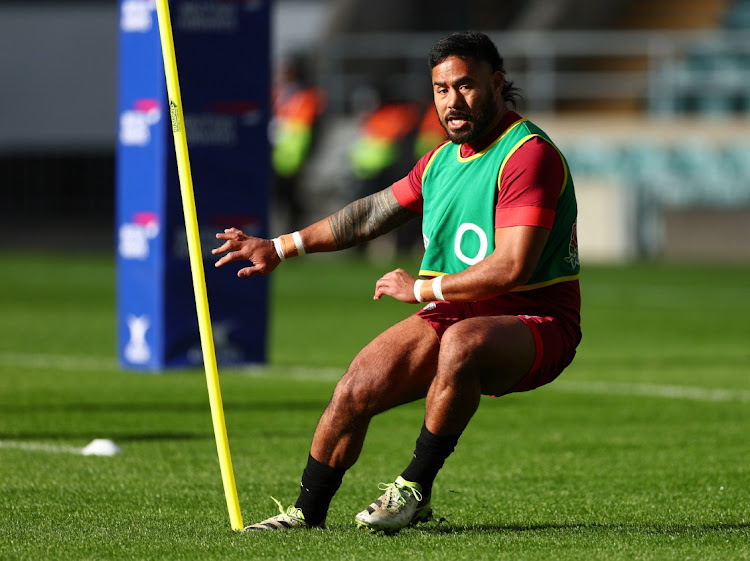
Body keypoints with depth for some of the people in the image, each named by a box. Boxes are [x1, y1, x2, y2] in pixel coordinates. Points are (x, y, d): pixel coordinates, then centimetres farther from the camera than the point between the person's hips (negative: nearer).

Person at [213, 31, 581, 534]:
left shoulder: (529, 155, -16)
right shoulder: (442, 159, 11)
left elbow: (513, 267, -24)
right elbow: (373, 213, 25)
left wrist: (423, 289, -13)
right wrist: (280, 248, 26)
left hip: (537, 323, -7)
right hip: (454, 316, 8)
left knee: (461, 343, -40)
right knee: (356, 388, -10)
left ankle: (415, 491, -23)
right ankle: (307, 513, 8)